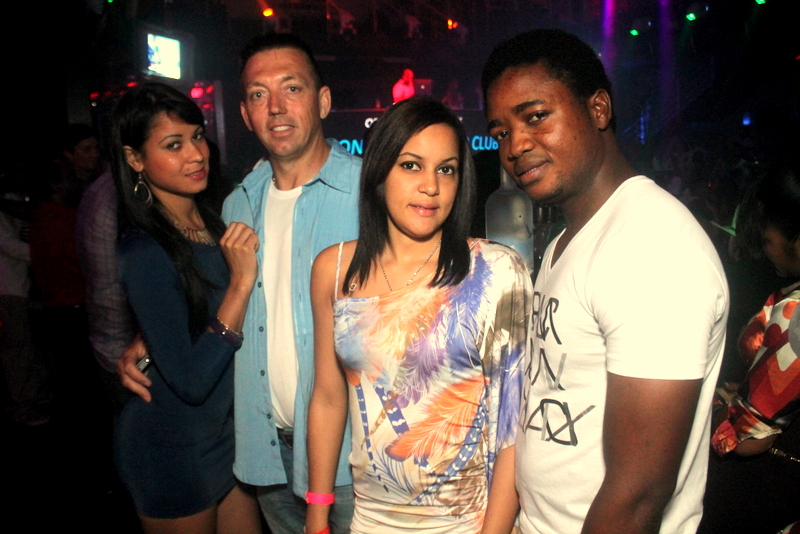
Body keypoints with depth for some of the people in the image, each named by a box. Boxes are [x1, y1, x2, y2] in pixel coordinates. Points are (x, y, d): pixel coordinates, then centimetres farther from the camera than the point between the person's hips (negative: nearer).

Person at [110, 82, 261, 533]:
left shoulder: (214, 223, 0)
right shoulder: (145, 254, -24)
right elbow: (191, 382, -27)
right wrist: (241, 281, -29)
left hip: (227, 433, 7)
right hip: (175, 450, -7)